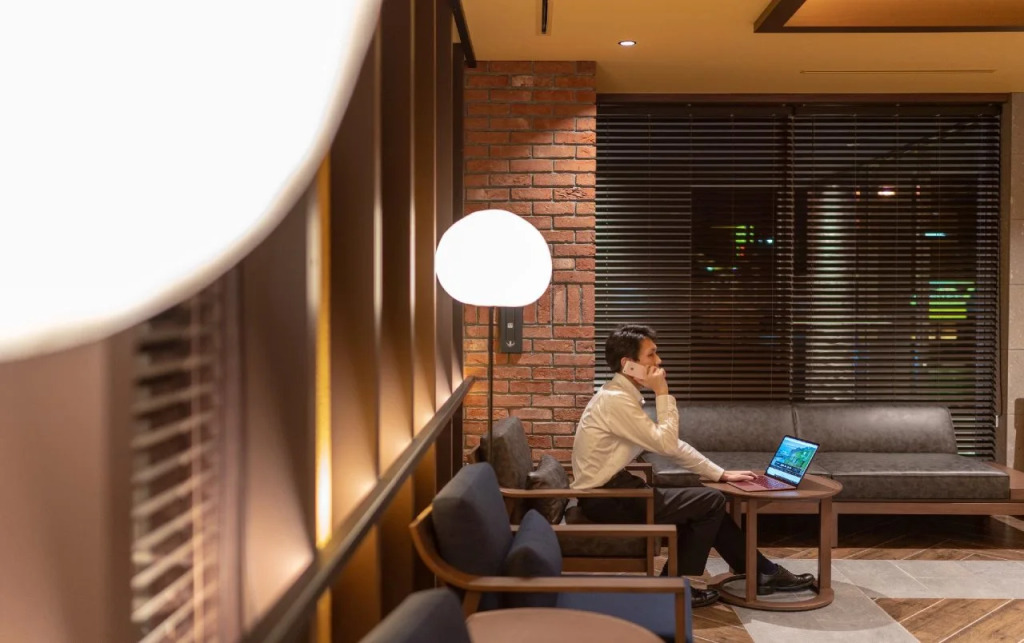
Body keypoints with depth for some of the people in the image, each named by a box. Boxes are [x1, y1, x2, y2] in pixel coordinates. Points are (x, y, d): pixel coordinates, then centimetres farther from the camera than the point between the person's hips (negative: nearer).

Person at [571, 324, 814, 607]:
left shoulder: (623, 396, 11)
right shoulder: (615, 400, -20)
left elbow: (670, 443, 14)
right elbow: (666, 444, -20)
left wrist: (721, 474, 12)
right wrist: (663, 394, -13)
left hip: (613, 490, 9)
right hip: (605, 500, -9)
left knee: (706, 503, 10)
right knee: (712, 502, -6)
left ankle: (763, 573, 19)